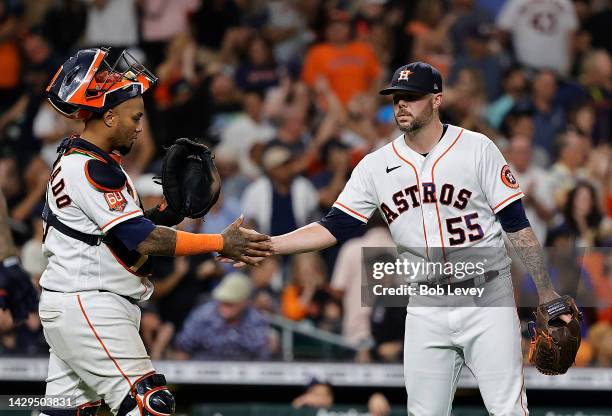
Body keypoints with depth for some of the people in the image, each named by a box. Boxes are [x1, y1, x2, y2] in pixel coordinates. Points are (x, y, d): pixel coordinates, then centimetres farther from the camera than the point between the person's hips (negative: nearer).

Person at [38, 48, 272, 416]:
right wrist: (221, 243, -20)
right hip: (88, 306, -10)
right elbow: (141, 240, -22)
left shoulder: (74, 158, 15)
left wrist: (173, 210, 2)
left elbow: (124, 228, 16)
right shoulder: (90, 168, -17)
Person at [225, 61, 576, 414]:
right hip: (426, 309, 3)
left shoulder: (477, 149, -5)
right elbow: (335, 227, 2)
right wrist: (266, 245, -10)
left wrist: (547, 295, -7)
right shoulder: (376, 166, 4)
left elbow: (518, 225, -4)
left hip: (487, 303, -3)